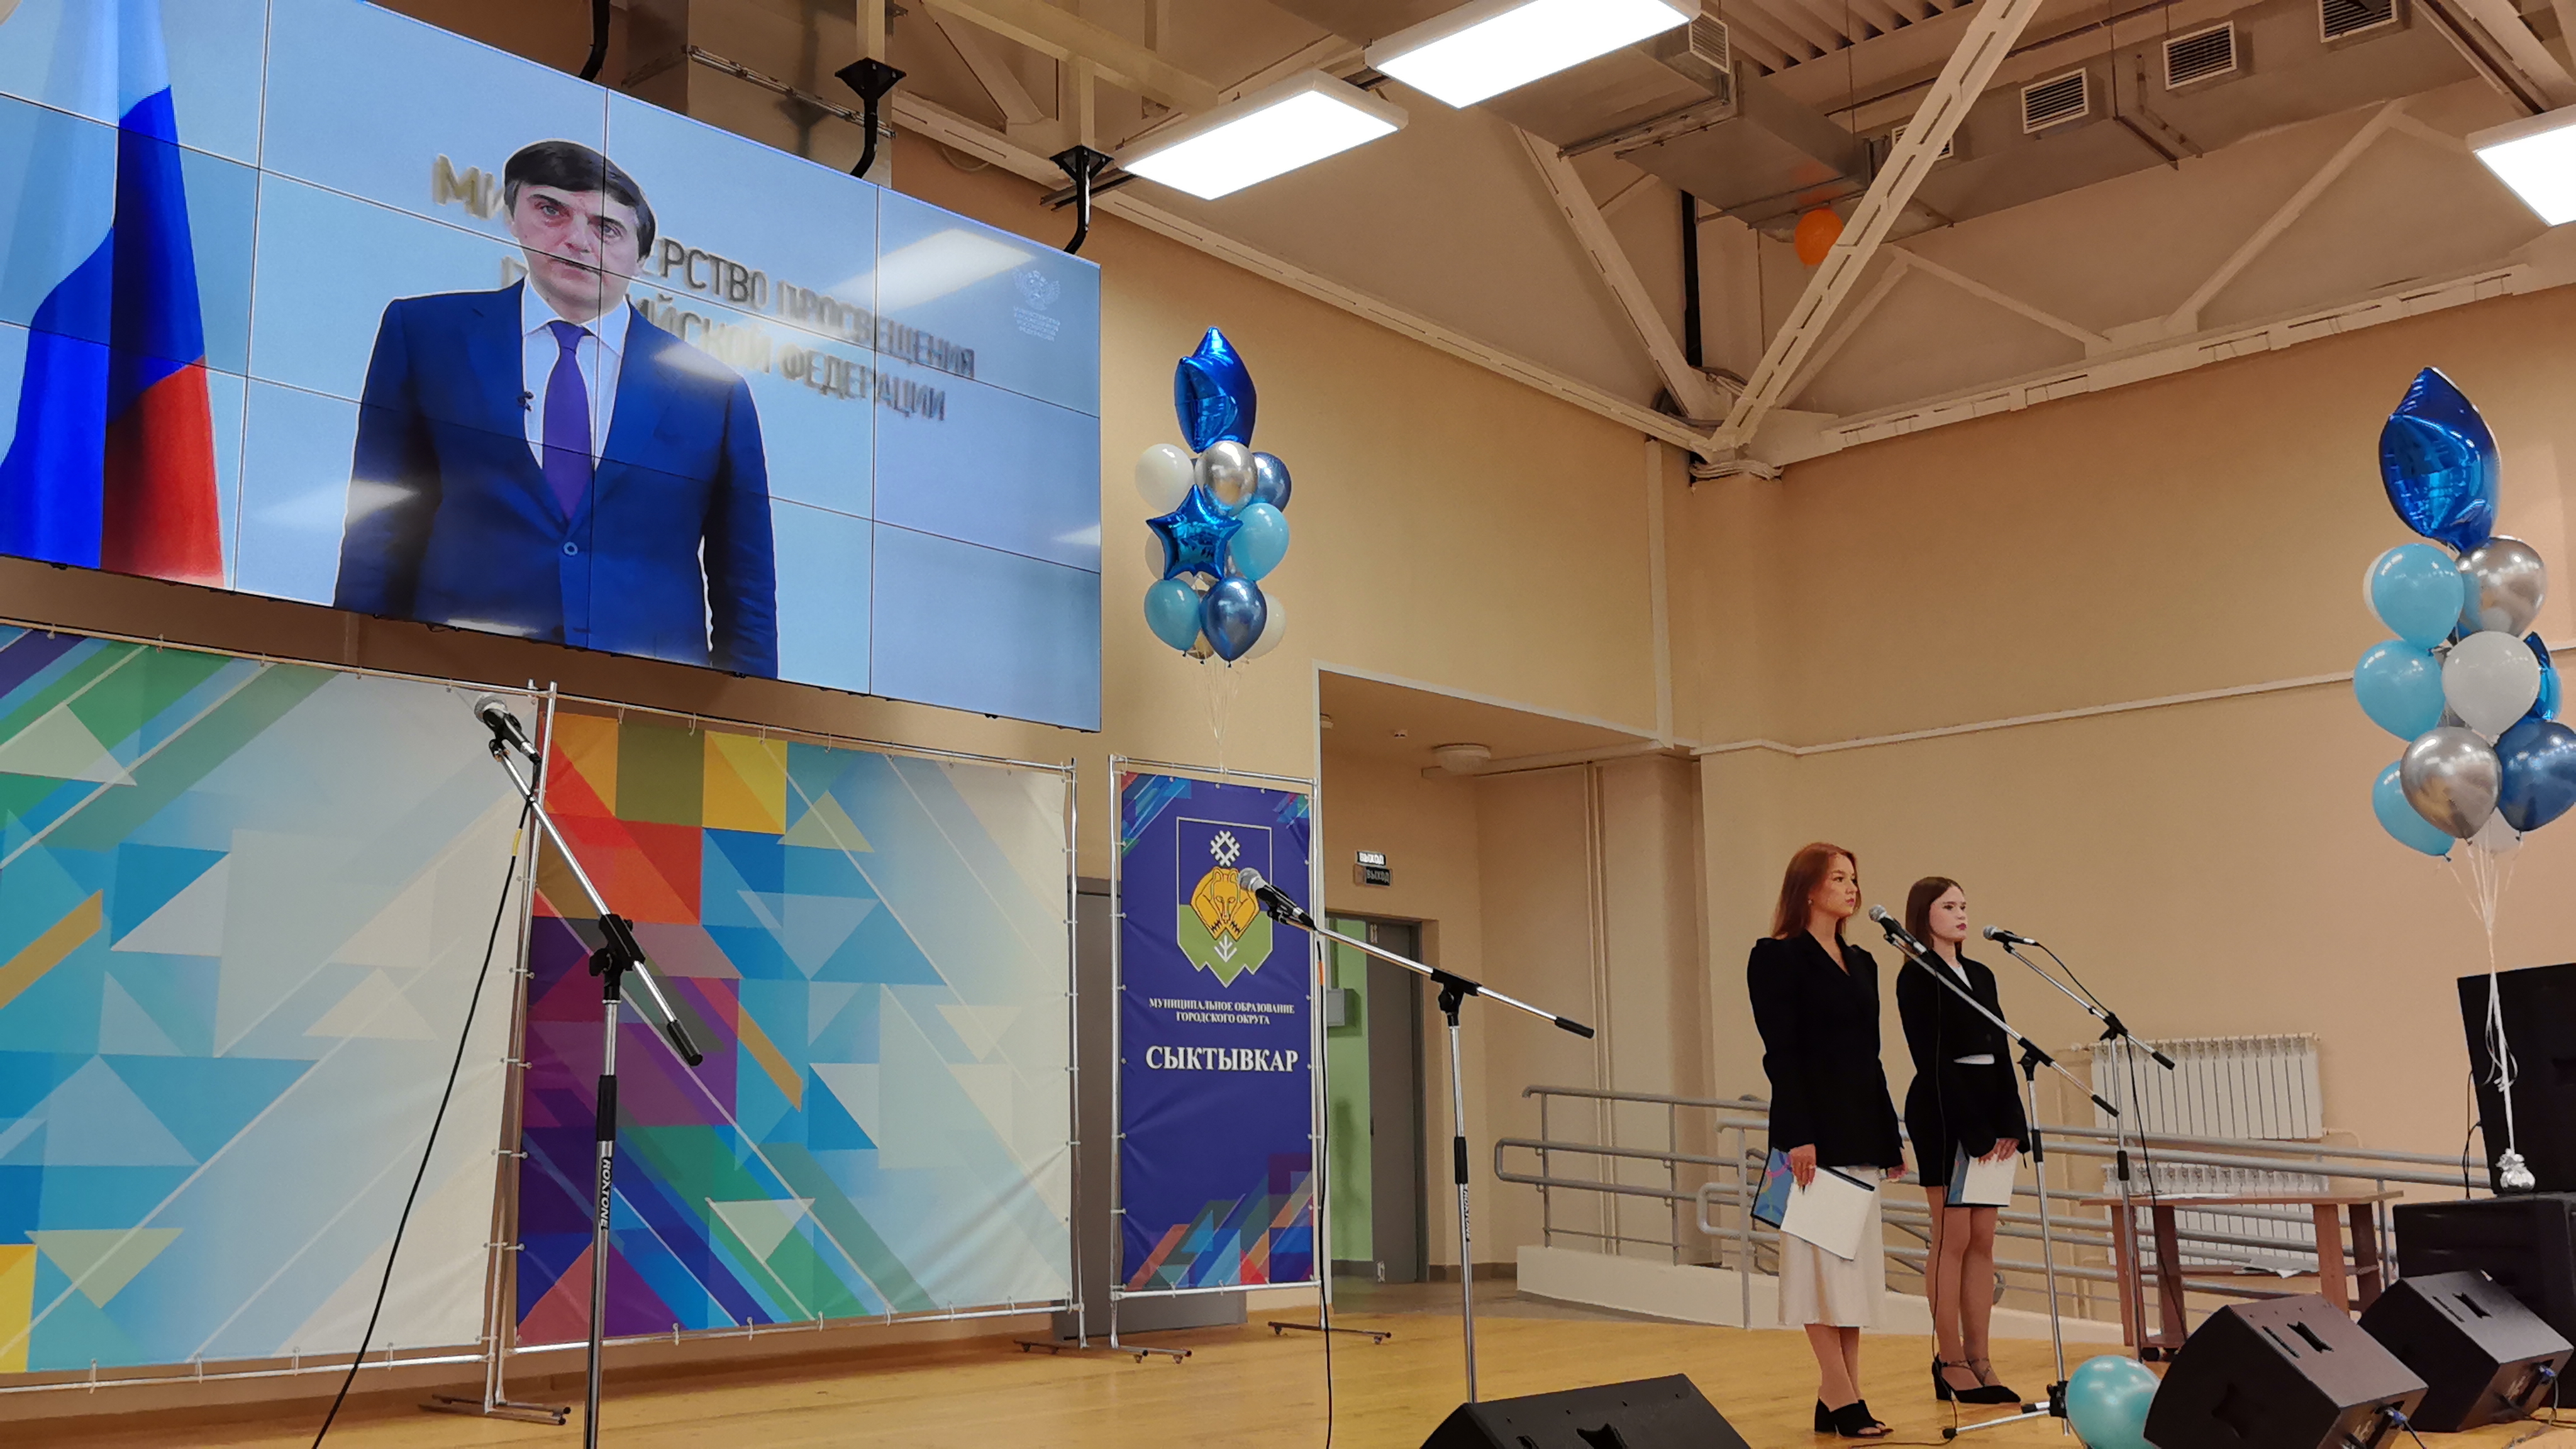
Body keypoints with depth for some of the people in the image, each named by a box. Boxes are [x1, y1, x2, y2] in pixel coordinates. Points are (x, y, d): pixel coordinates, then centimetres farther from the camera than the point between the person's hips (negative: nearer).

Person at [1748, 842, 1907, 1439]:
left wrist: (1891, 1138, 15)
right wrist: (1798, 1137, -20)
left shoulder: (1861, 962, 15)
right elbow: (1780, 1054, -13)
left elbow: (1869, 1057, 17)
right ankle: (1841, 1397, -3)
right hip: (1814, 1129, -8)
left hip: (1862, 1132, 8)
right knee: (1824, 1261, -6)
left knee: (1856, 1266, 7)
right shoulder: (1778, 958, -6)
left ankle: (1841, 1397, 12)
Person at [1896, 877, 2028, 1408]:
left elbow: (2001, 1052, 12)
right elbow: (1932, 1060, -13)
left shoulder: (1981, 975, 15)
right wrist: (1973, 1131, -16)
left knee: (1982, 1242, 6)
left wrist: (2010, 1123, 0)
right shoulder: (1917, 978, -7)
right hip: (1943, 1114, -7)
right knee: (1953, 1239, -4)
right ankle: (1951, 1364, 3)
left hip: (1989, 1114, 7)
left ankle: (1978, 1362, 10)